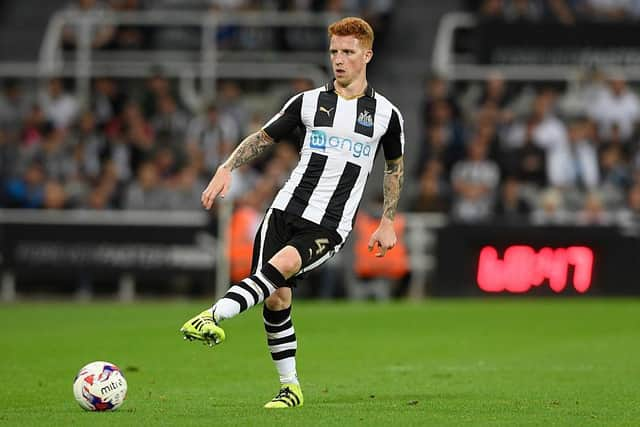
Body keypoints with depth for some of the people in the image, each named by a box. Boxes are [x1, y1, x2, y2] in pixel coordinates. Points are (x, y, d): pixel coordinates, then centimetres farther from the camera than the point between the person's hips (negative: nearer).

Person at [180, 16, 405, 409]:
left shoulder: (386, 114, 5)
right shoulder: (309, 102, 8)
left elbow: (395, 167, 19)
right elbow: (264, 138, 15)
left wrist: (388, 223, 15)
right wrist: (227, 169, 0)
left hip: (329, 228, -3)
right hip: (287, 210, 3)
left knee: (282, 264, -31)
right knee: (276, 299, -7)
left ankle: (214, 316, -44)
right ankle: (290, 387, 8)